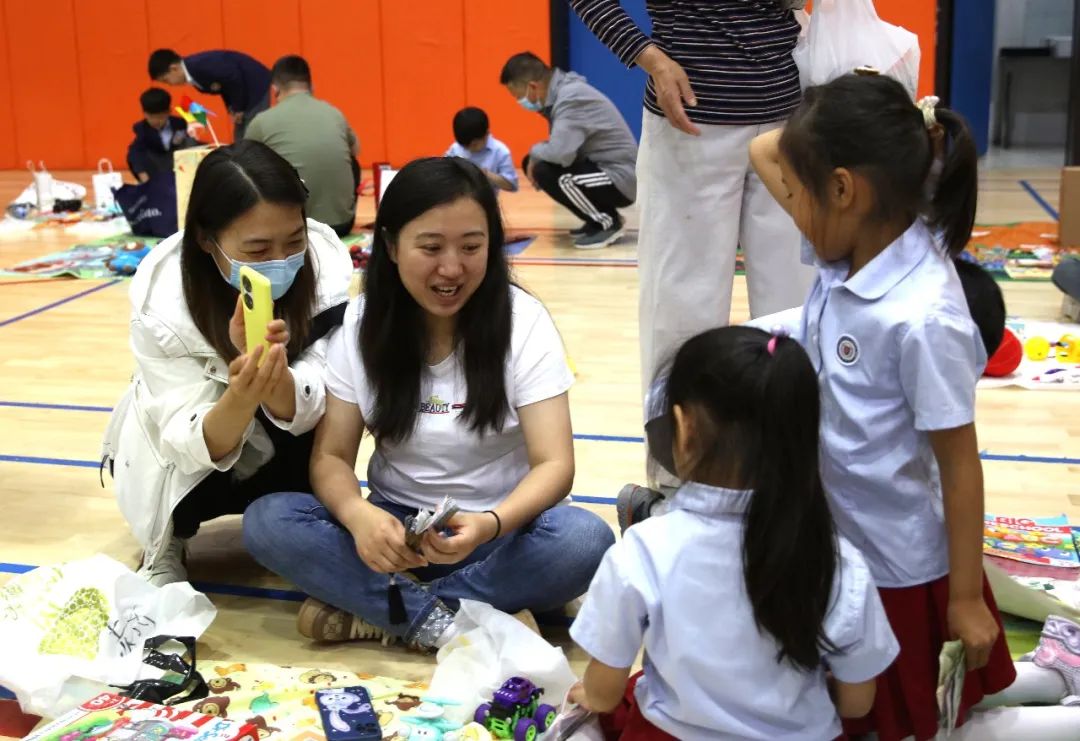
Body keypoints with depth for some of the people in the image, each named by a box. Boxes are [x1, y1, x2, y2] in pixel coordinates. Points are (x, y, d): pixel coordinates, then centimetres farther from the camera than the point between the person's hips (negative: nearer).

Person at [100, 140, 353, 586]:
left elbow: (306, 409, -29)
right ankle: (167, 541, 2)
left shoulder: (325, 261, -27)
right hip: (183, 456, -1)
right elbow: (194, 448, -32)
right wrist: (241, 396, -53)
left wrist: (272, 373, -52)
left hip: (282, 451, 2)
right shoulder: (162, 300, -31)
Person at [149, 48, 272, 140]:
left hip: (256, 85, -10)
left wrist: (237, 108, -16)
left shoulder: (200, 66, -27)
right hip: (245, 90, 10)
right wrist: (231, 108, 1)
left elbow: (234, 77, -26)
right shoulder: (193, 70, 3)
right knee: (241, 141, 9)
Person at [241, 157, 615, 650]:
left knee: (585, 540, -33)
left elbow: (554, 464, -17)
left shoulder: (522, 321, -12)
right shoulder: (362, 323, -6)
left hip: (499, 530, -1)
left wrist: (489, 525, -39)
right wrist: (358, 514, -31)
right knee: (268, 521, -23)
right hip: (396, 529, 2)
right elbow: (332, 456, -6)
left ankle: (368, 607, -24)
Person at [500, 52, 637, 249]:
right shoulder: (563, 91, 7)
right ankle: (601, 217, 13)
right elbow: (562, 145, 15)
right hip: (601, 167, 10)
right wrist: (533, 157, -3)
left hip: (620, 178, -10)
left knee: (543, 171, -25)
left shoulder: (571, 98, -23)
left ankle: (608, 222, -6)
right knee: (532, 163, 8)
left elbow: (561, 152, -34)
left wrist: (535, 152, -13)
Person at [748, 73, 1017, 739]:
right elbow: (764, 152, 4)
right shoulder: (848, 253, -7)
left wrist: (965, 598, -13)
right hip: (838, 542, 8)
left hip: (899, 570, -8)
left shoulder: (922, 319, -30)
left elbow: (960, 463, -21)